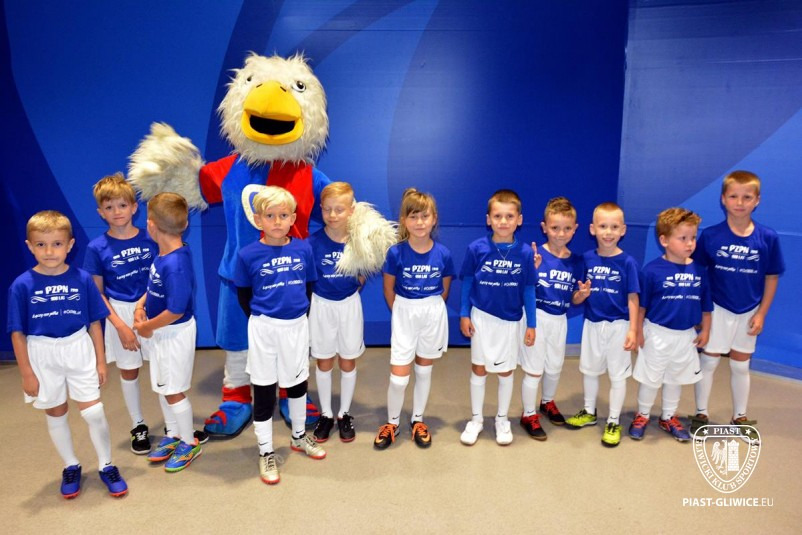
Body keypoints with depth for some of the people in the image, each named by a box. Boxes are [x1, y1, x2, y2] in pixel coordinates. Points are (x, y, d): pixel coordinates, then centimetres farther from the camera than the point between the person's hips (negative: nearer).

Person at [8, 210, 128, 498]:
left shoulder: (82, 279, -8)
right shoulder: (22, 285, -11)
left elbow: (94, 323, -1)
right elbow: (17, 333, -5)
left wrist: (100, 361, 2)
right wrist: (27, 373, -3)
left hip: (79, 351, 0)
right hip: (43, 356, 1)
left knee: (94, 412, -1)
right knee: (55, 415, 16)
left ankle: (106, 466, 21)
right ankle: (71, 467, 37)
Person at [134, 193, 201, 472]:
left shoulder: (175, 264, -30)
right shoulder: (164, 254, -3)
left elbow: (176, 310, -29)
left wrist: (146, 327, -15)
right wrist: (141, 304, 0)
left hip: (174, 333, -9)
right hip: (160, 332, 9)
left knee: (173, 392, 8)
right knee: (162, 387, 22)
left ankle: (190, 443, 29)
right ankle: (172, 435, 42)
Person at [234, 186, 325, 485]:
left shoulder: (303, 249, -4)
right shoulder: (248, 255, -11)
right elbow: (243, 294, 1)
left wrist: (300, 314, 6)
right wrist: (260, 319, 4)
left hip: (297, 325, 3)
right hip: (264, 328, -3)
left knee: (298, 382, 18)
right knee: (264, 390, 8)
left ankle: (299, 436, 41)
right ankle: (266, 452, 25)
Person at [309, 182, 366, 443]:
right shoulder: (313, 242, -15)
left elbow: (362, 279, -1)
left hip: (350, 305, 1)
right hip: (322, 305, 0)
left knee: (348, 362, 12)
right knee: (324, 362, 13)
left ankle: (344, 414, 31)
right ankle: (326, 415, 31)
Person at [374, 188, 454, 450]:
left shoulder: (443, 254, -10)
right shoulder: (396, 253, -13)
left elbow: (445, 290, 5)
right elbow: (388, 289, 0)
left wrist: (430, 310, 7)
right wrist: (402, 313, 6)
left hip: (433, 314, 2)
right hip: (404, 313, -1)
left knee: (424, 370, 15)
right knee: (399, 376, 0)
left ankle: (417, 420, 34)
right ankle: (392, 423, 23)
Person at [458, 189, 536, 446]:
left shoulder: (525, 252, -11)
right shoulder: (476, 248, -13)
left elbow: (528, 289, -4)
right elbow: (467, 282, -2)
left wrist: (531, 324, -1)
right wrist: (464, 314, -2)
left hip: (512, 320, 1)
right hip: (482, 318, 0)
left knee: (506, 372, 14)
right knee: (478, 369, 12)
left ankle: (502, 420, 34)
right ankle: (475, 419, 31)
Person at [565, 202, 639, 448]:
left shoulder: (627, 262, -11)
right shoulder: (587, 258, -3)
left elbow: (633, 298, -8)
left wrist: (633, 330, -11)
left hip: (618, 326, -3)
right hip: (592, 324, 4)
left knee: (617, 374, 9)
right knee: (589, 370, 18)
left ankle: (614, 422, 25)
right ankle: (589, 412, 38)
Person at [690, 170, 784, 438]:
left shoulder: (768, 238, -10)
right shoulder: (710, 235, -13)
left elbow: (772, 278, -1)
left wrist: (761, 314, -2)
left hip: (748, 313, 2)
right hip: (716, 309, -1)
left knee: (741, 365, 15)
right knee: (708, 362, 7)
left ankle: (740, 417, 31)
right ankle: (701, 413, 22)